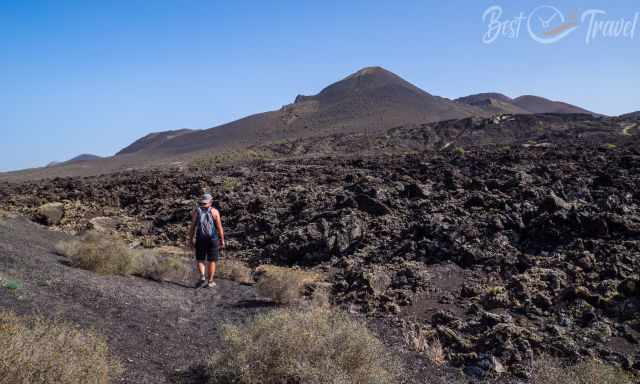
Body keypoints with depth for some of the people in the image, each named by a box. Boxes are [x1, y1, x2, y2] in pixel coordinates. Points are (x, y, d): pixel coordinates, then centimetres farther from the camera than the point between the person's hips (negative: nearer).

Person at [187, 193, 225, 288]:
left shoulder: (196, 211, 0)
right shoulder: (214, 211, -3)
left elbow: (192, 227, -2)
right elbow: (219, 227, -4)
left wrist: (190, 240, 6)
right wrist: (222, 240, 2)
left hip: (200, 240, 1)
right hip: (213, 239, -1)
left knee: (200, 260, 14)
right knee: (212, 261, 9)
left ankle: (202, 277, -6)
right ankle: (209, 282, 10)